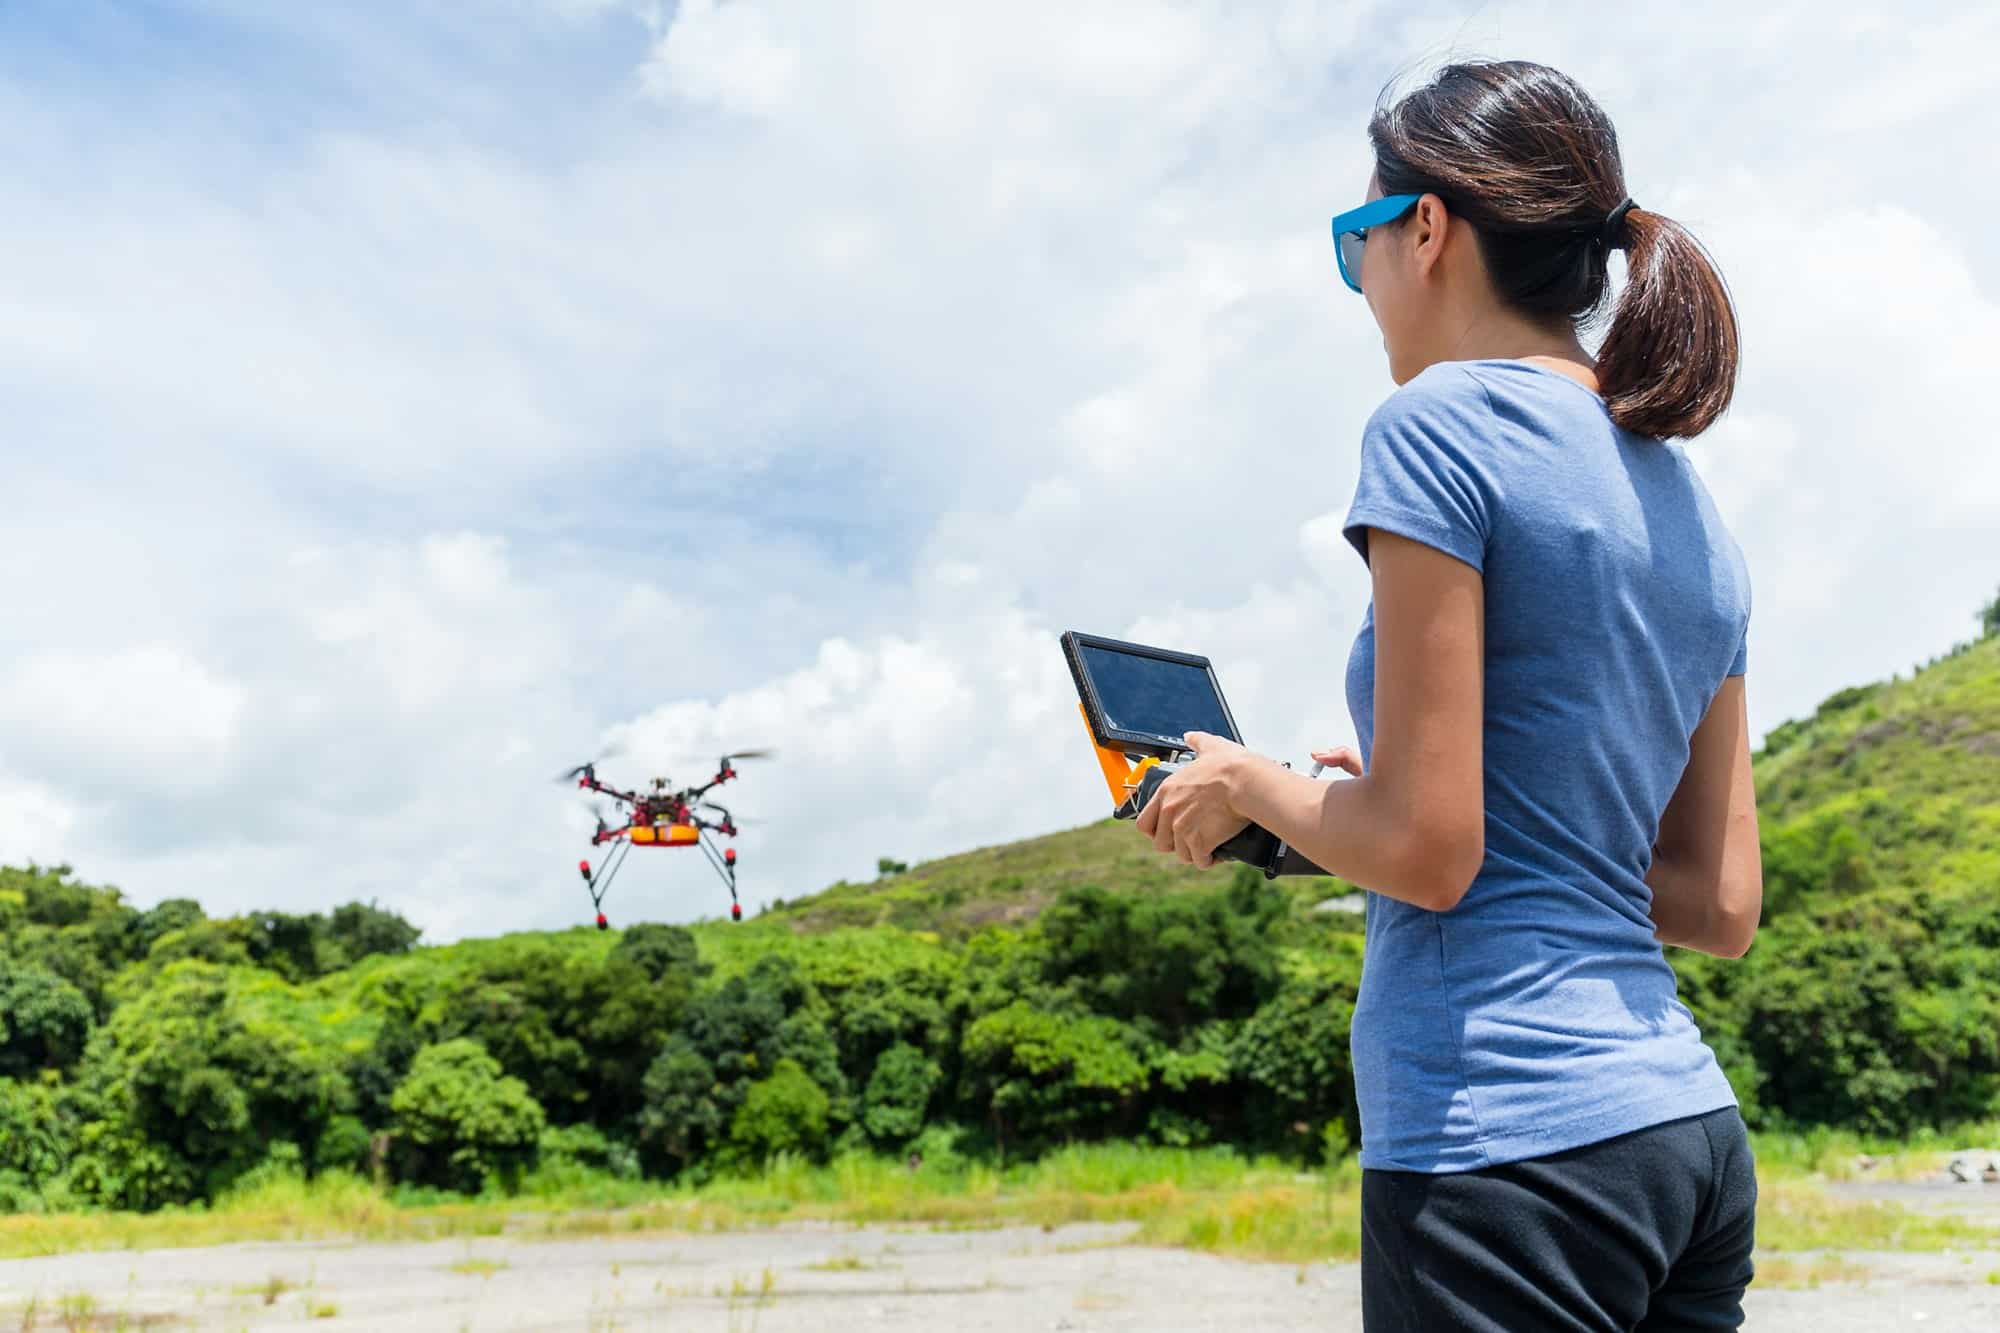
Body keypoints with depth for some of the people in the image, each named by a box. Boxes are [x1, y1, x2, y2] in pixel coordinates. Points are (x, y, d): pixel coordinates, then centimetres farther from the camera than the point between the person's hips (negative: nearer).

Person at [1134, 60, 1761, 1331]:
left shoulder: (1445, 422, -11)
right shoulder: (1695, 511, 12)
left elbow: (1426, 850, -17)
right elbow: (1723, 907, 12)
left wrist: (1251, 784, 2)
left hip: (1512, 1141, -8)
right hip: (1693, 1133, 8)